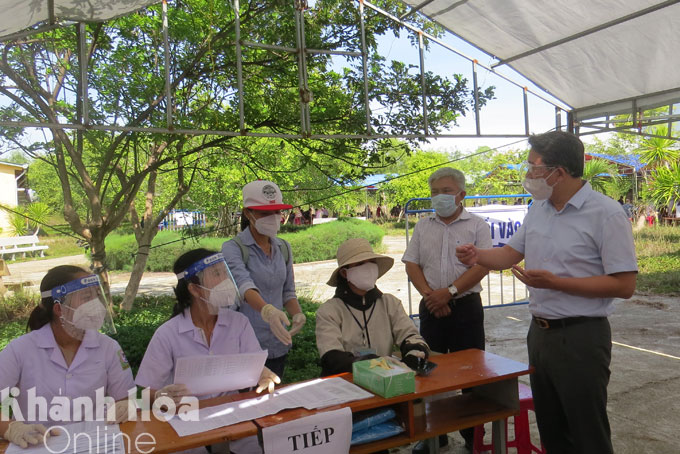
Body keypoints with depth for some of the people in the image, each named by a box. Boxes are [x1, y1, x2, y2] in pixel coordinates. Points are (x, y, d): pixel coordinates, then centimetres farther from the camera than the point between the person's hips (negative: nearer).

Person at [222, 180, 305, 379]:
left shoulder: (283, 248, 6)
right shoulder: (233, 248, -11)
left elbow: (288, 292, 10)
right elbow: (244, 284, -27)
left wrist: (298, 314, -10)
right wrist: (267, 311, -45)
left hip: (277, 345, 5)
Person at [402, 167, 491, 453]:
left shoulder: (477, 225, -1)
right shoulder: (423, 227, 10)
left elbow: (482, 266, -10)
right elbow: (411, 265, 5)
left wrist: (449, 292, -17)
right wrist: (429, 295, -9)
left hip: (466, 306, -3)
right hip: (431, 308, 3)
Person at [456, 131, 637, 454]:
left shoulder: (606, 214, -15)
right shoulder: (538, 209, 6)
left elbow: (624, 285, -18)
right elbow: (509, 255, 13)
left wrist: (555, 282, -24)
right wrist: (478, 255, -8)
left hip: (581, 338, -7)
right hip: (539, 332, 7)